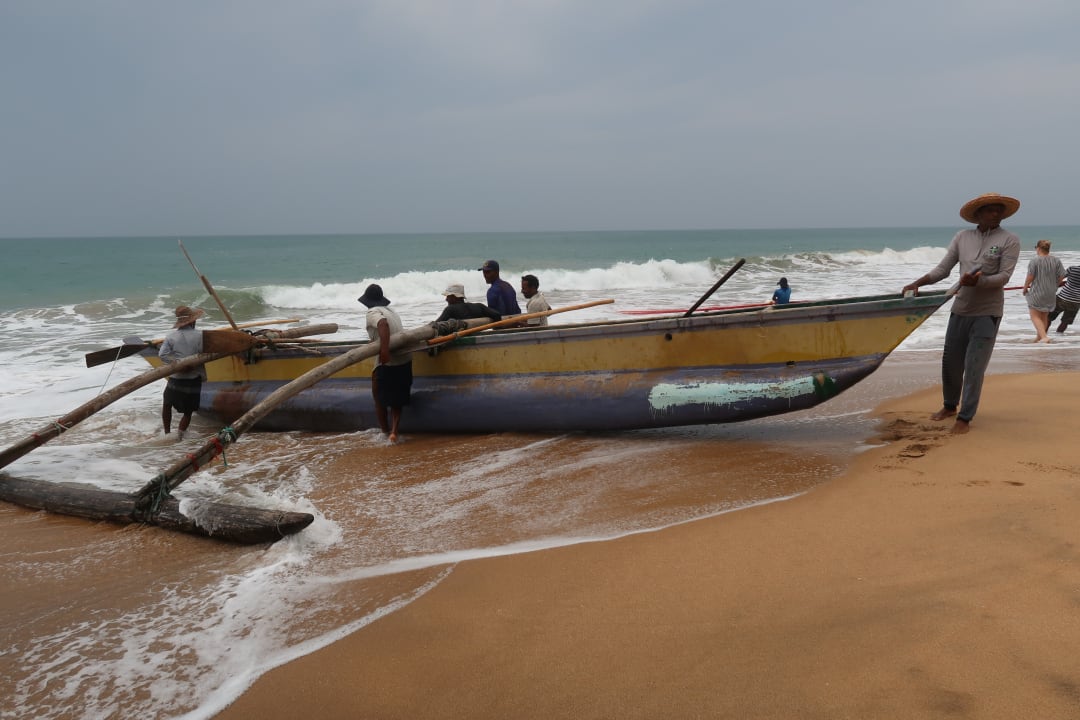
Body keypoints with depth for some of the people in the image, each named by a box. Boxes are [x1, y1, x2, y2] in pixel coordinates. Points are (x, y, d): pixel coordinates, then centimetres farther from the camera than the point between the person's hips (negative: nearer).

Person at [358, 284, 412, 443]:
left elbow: (383, 323, -26)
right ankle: (394, 431, 3)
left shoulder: (372, 313, -6)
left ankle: (385, 432, 21)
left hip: (387, 362, -7)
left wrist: (384, 349, -33)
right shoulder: (390, 311, 17)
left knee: (379, 398, 14)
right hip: (406, 359, 7)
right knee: (397, 399, 17)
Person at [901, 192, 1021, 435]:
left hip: (987, 312, -4)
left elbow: (1004, 276, -11)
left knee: (974, 366, -4)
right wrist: (918, 283, -10)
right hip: (960, 309, 4)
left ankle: (965, 418, 5)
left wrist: (978, 281, -28)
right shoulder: (962, 237, 6)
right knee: (950, 361, 12)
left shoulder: (1009, 240, -4)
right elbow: (943, 268, 4)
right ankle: (950, 406, 32)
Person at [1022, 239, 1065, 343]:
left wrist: (1025, 288, 1)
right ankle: (1038, 338, 28)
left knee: (1035, 316, 1)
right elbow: (1062, 276, 2)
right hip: (1051, 294, 6)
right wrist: (1054, 285, 19)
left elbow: (1030, 277, -15)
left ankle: (1044, 337, -16)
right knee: (1044, 316, 18)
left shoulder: (1035, 260, -14)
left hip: (1037, 292, -6)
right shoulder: (1056, 260, 1)